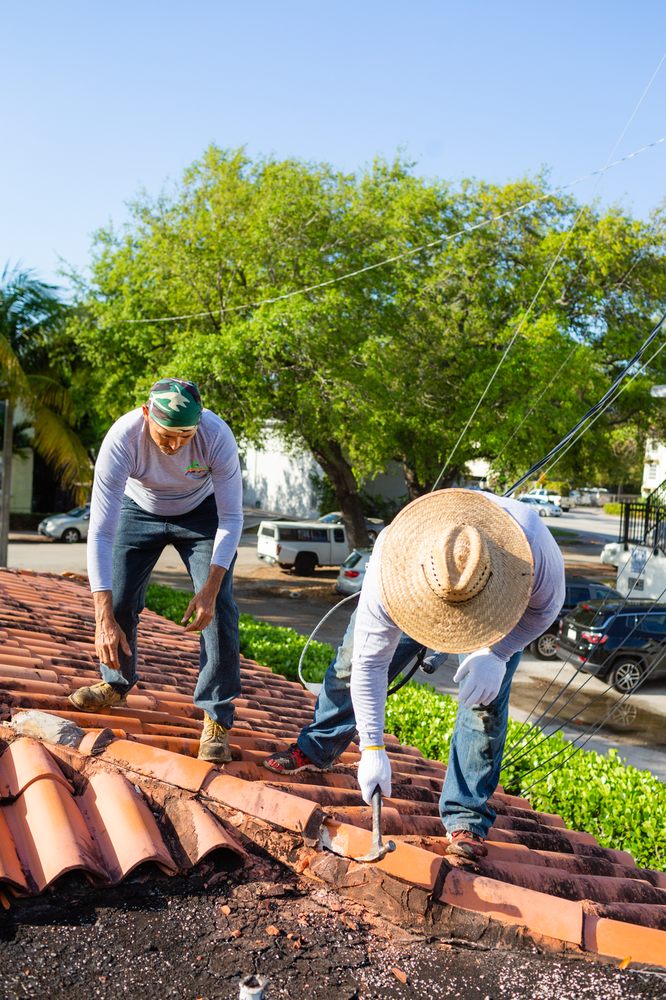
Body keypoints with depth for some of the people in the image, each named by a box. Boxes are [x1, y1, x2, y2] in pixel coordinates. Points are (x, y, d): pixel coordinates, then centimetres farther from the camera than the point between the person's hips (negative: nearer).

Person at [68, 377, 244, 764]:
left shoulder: (217, 436, -35)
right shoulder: (122, 439, -36)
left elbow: (232, 518, -26)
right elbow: (100, 532, -36)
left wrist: (209, 590, -35)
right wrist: (104, 620, -40)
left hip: (201, 512, -1)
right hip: (139, 510, 1)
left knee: (219, 608, -15)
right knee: (118, 600, -5)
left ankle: (217, 717, -5)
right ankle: (117, 683, 25)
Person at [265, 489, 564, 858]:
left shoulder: (531, 545, -44)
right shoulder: (392, 563, -43)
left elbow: (545, 606, -20)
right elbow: (370, 662, -34)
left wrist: (495, 653, -35)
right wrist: (372, 749, -32)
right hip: (415, 589, 1)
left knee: (484, 697, -16)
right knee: (355, 660, 5)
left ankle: (467, 820, -1)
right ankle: (315, 750, 30)